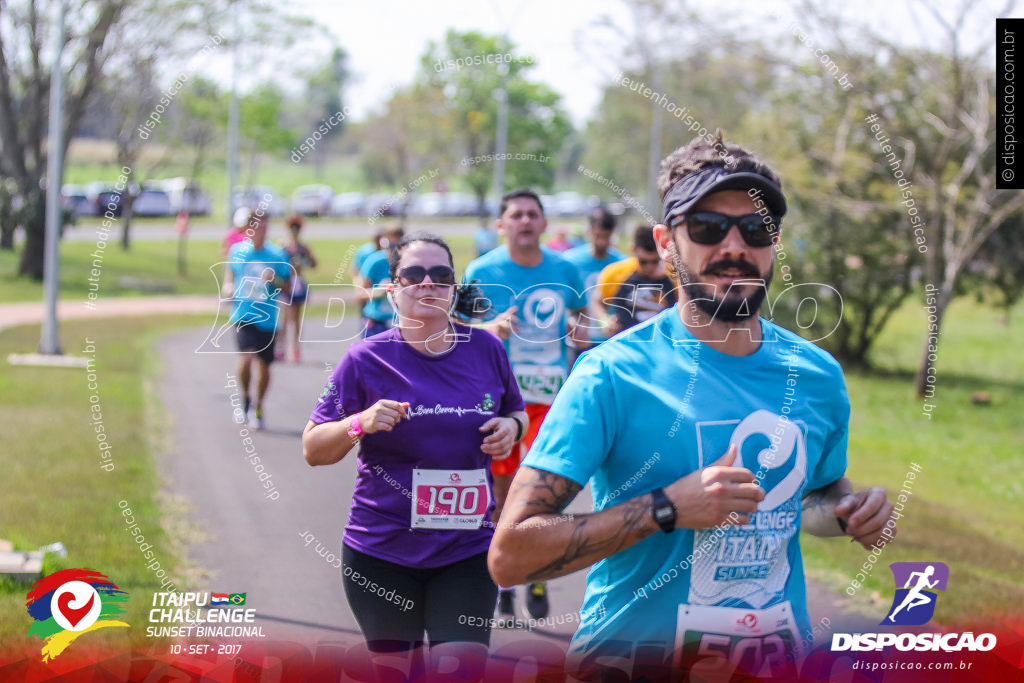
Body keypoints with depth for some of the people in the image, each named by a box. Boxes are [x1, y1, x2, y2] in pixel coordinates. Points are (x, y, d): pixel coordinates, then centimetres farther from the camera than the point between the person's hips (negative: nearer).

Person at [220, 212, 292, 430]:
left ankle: (258, 408, 30)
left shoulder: (278, 255, 0)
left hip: (267, 318, 1)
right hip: (243, 316, -1)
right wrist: (228, 288, -3)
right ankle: (245, 398, 7)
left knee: (264, 364, 7)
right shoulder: (237, 251, 3)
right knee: (246, 358, -20)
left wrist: (275, 280, -14)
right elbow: (229, 274, 19)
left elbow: (288, 288, 6)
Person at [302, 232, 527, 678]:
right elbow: (313, 450, -1)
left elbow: (516, 413, 19)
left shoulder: (485, 349, 2)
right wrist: (360, 424, -20)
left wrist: (511, 427, -5)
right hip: (382, 553, -1)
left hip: (467, 552, 1)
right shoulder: (367, 359, -5)